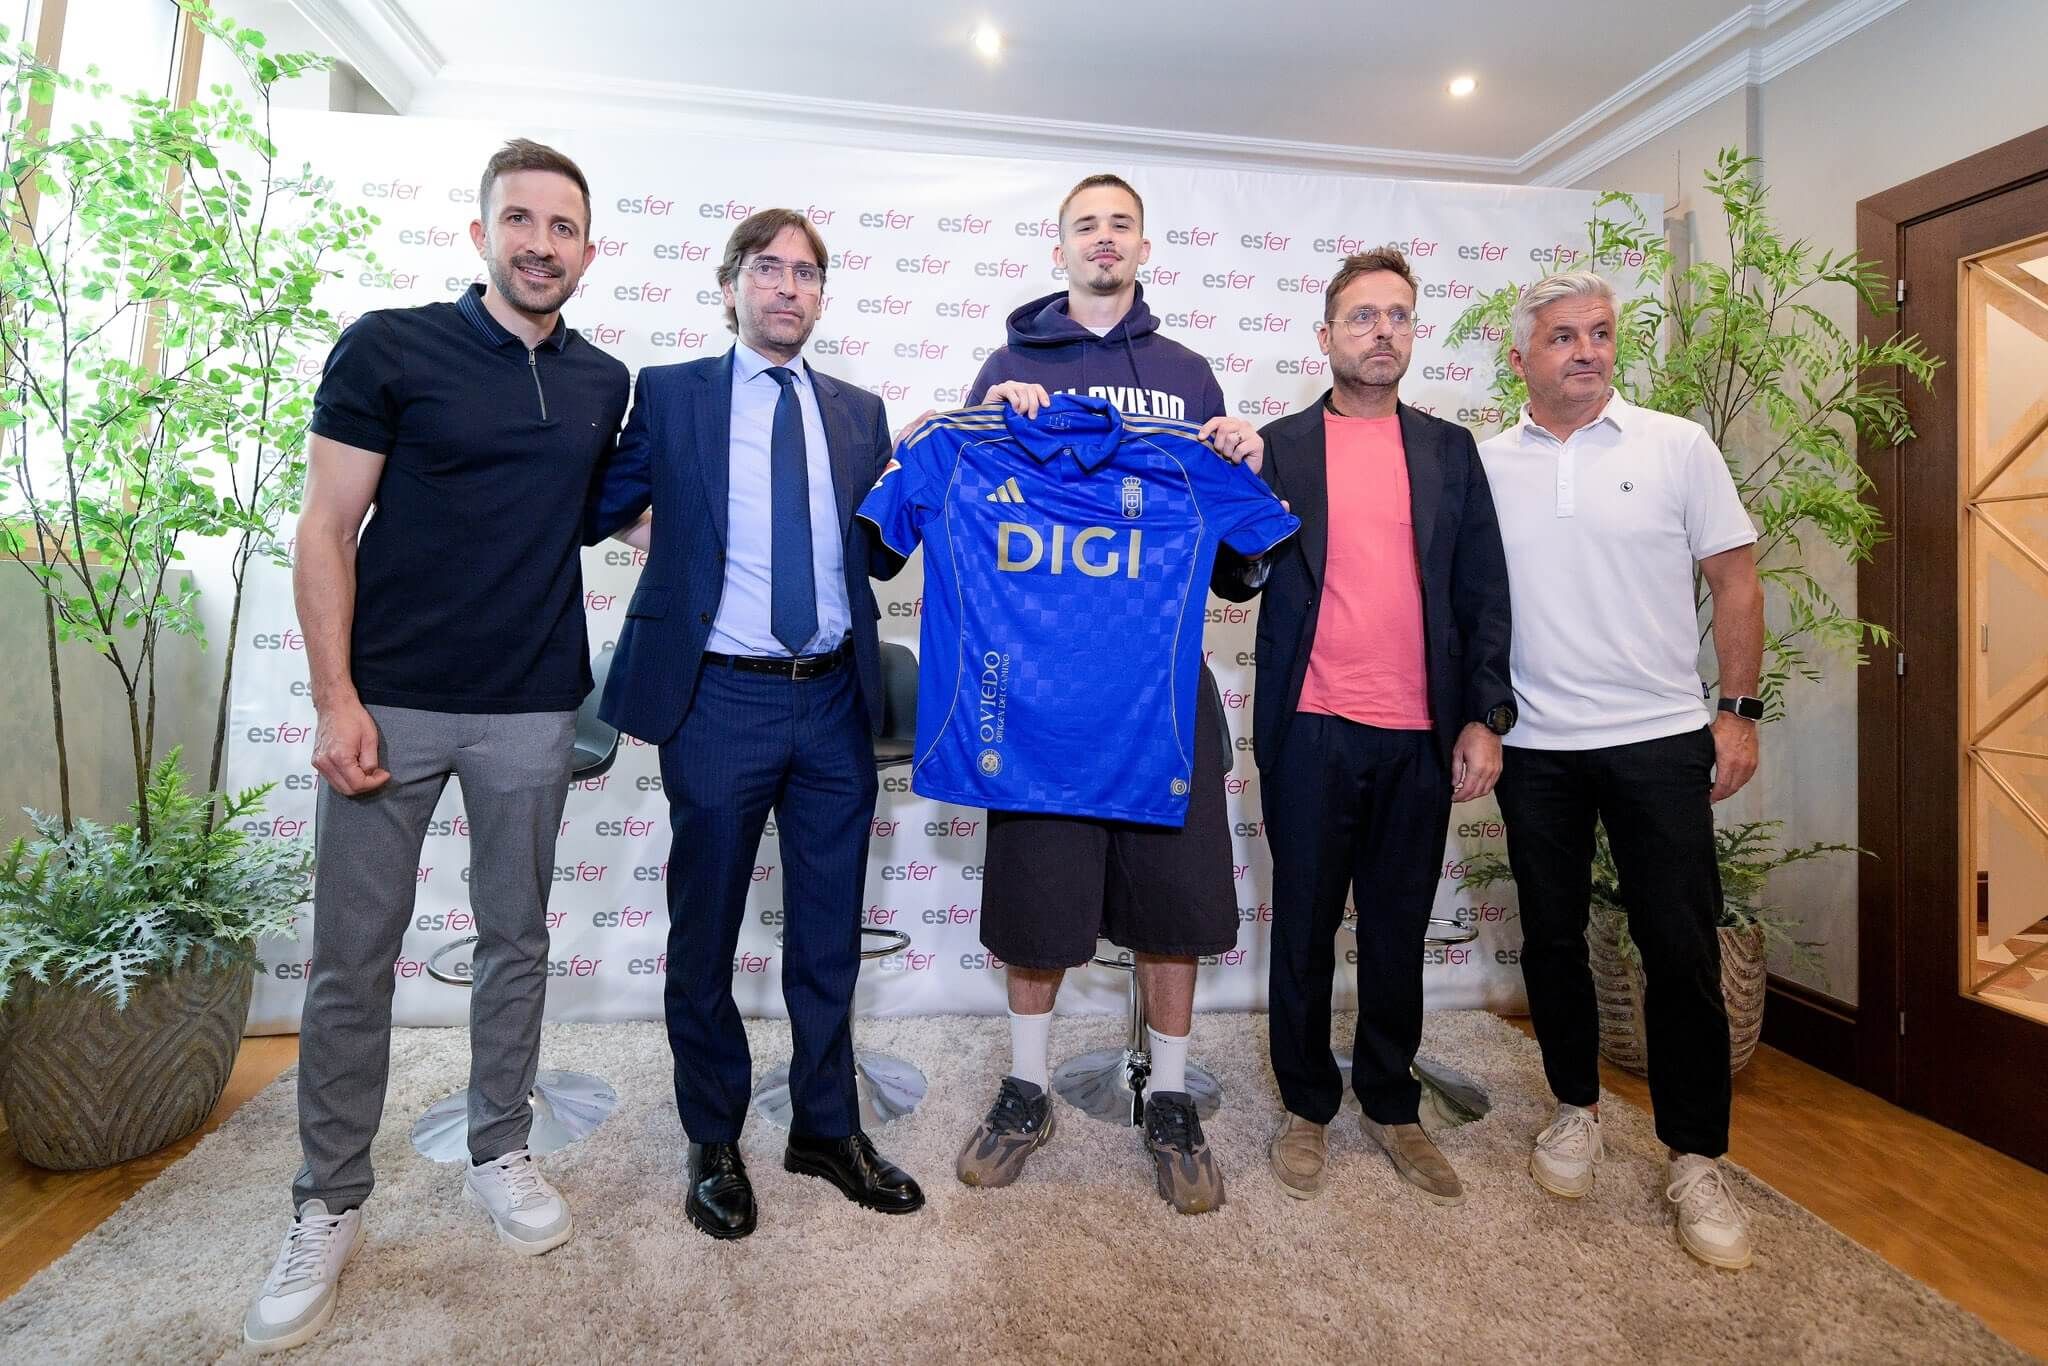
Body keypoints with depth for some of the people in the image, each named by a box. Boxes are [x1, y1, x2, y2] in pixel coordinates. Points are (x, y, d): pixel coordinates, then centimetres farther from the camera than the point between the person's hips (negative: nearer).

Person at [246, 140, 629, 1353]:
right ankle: (330, 1207, 24)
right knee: (353, 963, 5)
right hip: (390, 701, -2)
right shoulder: (389, 347, -2)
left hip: (533, 710, 3)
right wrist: (336, 698, -12)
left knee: (517, 942, 12)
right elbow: (327, 531, -4)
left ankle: (500, 1152, 31)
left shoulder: (605, 384, 8)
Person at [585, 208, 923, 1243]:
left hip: (834, 700, 3)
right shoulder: (668, 395, 3)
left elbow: (878, 554, 10)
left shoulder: (859, 413, 11)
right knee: (706, 932, 11)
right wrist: (655, 536, -4)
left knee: (829, 931, 12)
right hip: (719, 699, -2)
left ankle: (827, 1127, 32)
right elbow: (596, 509, 9)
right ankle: (714, 1143, 32)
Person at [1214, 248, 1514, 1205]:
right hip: (1312, 731, -2)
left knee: (1399, 933, 13)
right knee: (1305, 929, 9)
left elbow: (1483, 591, 8)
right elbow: (1240, 579, -1)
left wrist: (1486, 716, 0)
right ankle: (1306, 1106, 27)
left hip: (1422, 735, 2)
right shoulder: (1277, 447, 5)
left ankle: (1391, 1107, 31)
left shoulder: (1450, 450, 11)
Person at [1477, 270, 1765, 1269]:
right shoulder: (1484, 465, 4)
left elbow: (1734, 579, 3)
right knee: (1551, 938, 11)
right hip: (1536, 747, 2)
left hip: (1662, 739, -1)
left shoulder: (1677, 446, 2)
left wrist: (1738, 711, -2)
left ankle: (1695, 1159, 18)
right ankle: (1577, 1108, 31)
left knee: (1682, 949, 1)